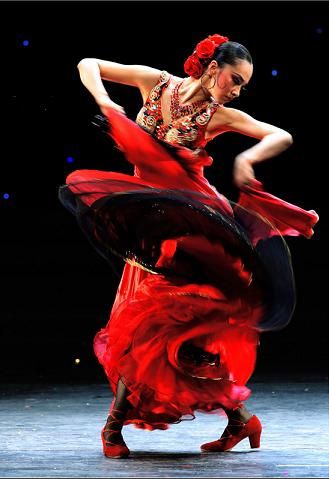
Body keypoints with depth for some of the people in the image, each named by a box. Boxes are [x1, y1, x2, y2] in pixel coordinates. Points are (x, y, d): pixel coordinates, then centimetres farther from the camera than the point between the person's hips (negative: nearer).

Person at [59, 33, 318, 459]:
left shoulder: (222, 117, 0)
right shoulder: (155, 83, 1)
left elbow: (283, 137, -5)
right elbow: (88, 65, 4)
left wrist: (248, 157, -22)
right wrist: (104, 103, -14)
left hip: (187, 219, -2)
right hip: (149, 220, 2)